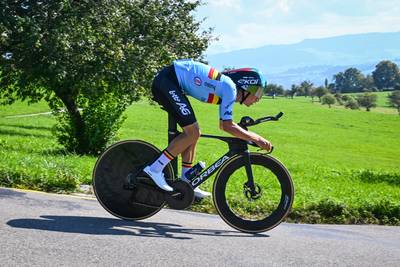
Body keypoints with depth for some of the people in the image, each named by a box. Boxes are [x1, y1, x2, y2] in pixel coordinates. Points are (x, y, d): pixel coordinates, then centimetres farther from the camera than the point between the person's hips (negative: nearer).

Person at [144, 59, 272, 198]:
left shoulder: (228, 88, 14)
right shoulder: (230, 88, -14)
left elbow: (223, 124, 26)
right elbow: (227, 126, -18)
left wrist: (245, 133, 17)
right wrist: (256, 139, -15)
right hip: (166, 81, -10)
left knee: (192, 133, 10)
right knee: (193, 133, -12)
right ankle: (155, 169, -9)